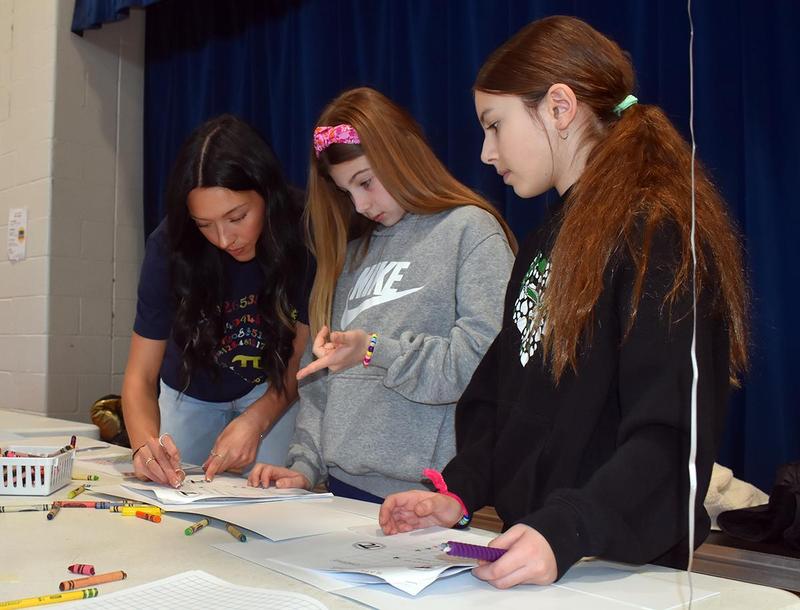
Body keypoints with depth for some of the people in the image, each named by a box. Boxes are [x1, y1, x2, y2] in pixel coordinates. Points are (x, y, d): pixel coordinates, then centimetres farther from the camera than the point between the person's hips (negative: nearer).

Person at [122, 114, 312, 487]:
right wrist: (146, 442, -44)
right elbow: (140, 376, -25)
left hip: (272, 391, -1)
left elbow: (300, 358, -19)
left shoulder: (303, 239, -30)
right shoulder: (171, 246, -29)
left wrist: (255, 420, -35)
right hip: (191, 392, 1)